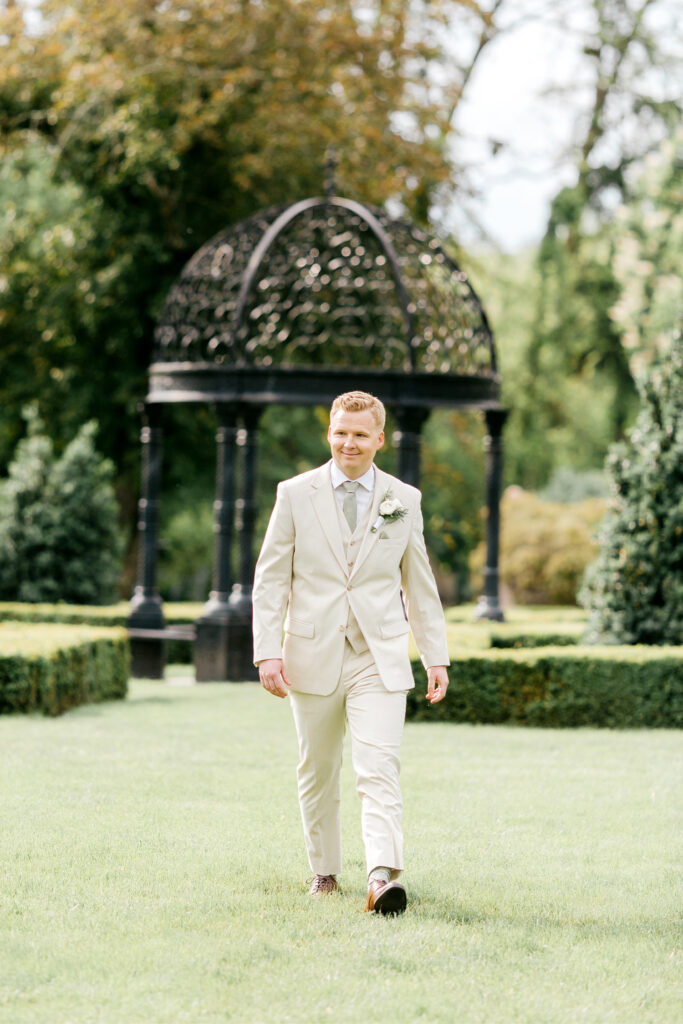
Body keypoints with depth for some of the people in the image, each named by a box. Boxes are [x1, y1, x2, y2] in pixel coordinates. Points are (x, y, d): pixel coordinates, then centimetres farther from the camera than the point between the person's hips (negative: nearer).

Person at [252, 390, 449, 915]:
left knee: (380, 769, -15)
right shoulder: (296, 495, 2)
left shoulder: (404, 501, 6)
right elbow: (270, 579, 1)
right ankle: (325, 872, 26)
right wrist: (268, 651, -9)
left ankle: (384, 877, -27)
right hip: (314, 657, 1)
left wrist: (436, 656, 9)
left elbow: (420, 585, 13)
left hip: (379, 660, -1)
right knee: (318, 773, 11)